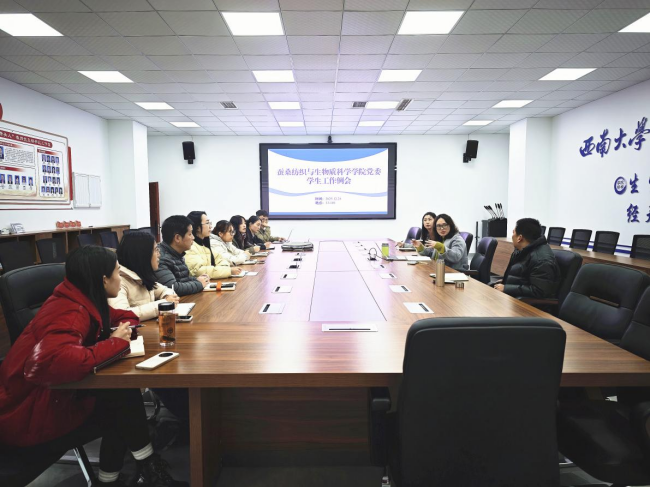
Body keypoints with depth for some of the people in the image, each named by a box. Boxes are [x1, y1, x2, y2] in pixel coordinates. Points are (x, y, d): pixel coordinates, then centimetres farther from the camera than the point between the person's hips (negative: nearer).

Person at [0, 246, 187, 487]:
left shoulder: (81, 300, 0)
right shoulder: (71, 314, -29)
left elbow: (124, 316, 17)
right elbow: (50, 362, -48)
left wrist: (121, 331, -7)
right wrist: (115, 343, -34)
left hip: (48, 394, 9)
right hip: (26, 414, -9)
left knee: (118, 412, -2)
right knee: (124, 394, -17)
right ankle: (148, 468, 0)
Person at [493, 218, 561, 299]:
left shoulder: (541, 260, -23)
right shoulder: (525, 249, 9)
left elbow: (539, 292, -27)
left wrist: (505, 288, -24)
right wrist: (505, 281, 7)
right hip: (514, 295, 10)